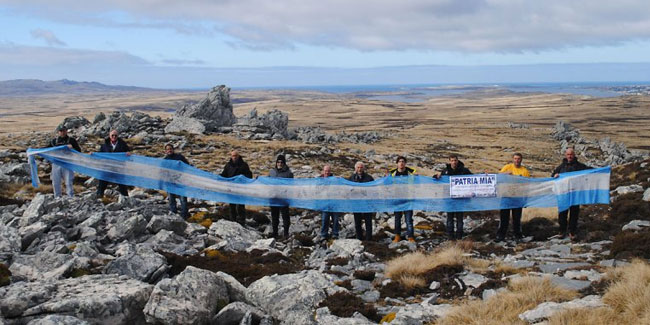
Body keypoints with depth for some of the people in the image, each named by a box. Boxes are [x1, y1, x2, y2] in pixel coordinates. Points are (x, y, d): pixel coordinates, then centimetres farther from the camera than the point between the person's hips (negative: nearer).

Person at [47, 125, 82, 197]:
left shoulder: (72, 140, 5)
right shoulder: (54, 141, 13)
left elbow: (79, 150, -1)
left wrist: (72, 148, -20)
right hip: (56, 164, 3)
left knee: (68, 182, -5)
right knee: (56, 183, 7)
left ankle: (71, 197, 1)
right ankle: (57, 197, 19)